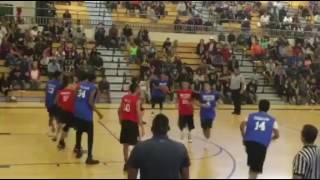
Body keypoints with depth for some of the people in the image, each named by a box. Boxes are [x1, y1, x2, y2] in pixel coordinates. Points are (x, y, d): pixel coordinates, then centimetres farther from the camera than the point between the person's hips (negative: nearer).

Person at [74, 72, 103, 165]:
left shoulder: (81, 84, 9)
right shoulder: (93, 87, -10)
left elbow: (76, 97, 11)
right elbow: (90, 102, -18)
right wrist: (98, 112, -11)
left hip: (77, 112, 7)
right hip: (86, 114, -7)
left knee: (79, 131, 23)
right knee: (90, 135, -2)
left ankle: (78, 150, 36)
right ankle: (89, 158, -4)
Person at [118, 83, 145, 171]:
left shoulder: (124, 98, 7)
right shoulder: (137, 99, -11)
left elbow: (119, 111, 14)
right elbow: (139, 114, -16)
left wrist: (121, 119, 32)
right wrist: (142, 127, -14)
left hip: (124, 122, 6)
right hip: (133, 123, -6)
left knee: (125, 144, 13)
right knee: (137, 145, 5)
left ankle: (126, 163, 19)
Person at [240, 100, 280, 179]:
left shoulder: (251, 116, 19)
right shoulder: (272, 120, 18)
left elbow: (242, 126, 3)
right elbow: (277, 135, 11)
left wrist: (244, 137, 14)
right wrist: (269, 138, 31)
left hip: (250, 141, 2)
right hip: (262, 144, -2)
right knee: (255, 169, -1)